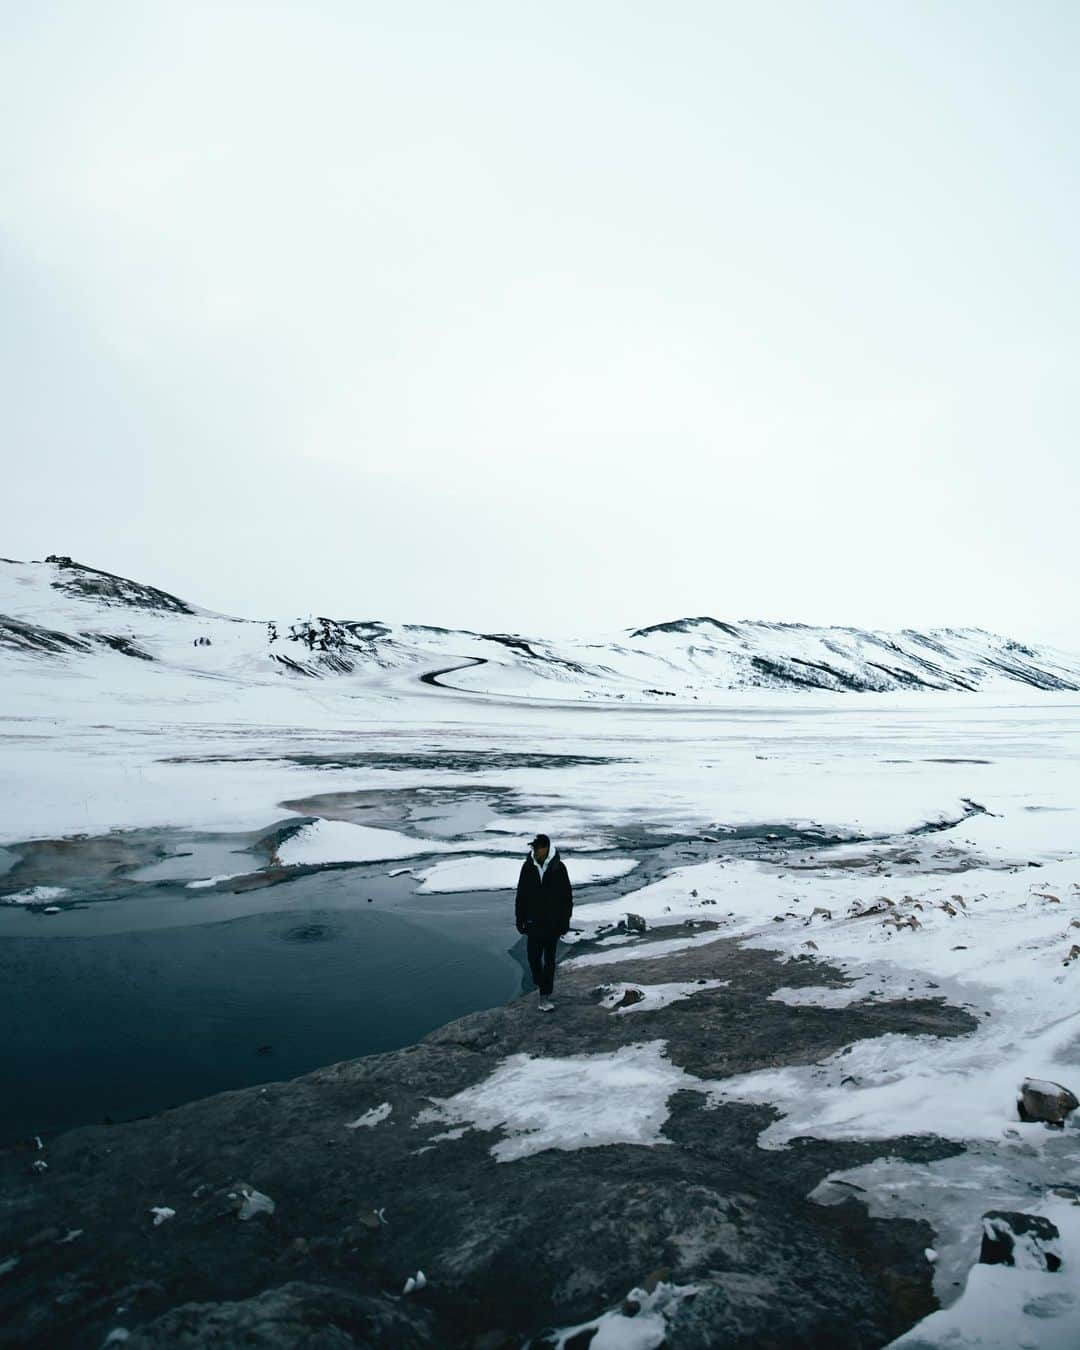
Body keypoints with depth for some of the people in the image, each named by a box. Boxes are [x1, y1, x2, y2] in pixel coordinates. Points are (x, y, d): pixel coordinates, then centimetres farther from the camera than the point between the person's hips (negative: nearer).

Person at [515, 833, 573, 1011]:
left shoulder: (558, 867, -8)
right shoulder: (528, 866, -2)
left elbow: (567, 896, -3)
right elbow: (521, 895, 4)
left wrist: (565, 921, -4)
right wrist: (520, 919, 4)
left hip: (553, 922, -2)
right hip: (534, 921, 2)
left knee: (549, 960, 3)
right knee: (533, 957, 3)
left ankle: (545, 995, 12)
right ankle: (541, 985, 29)